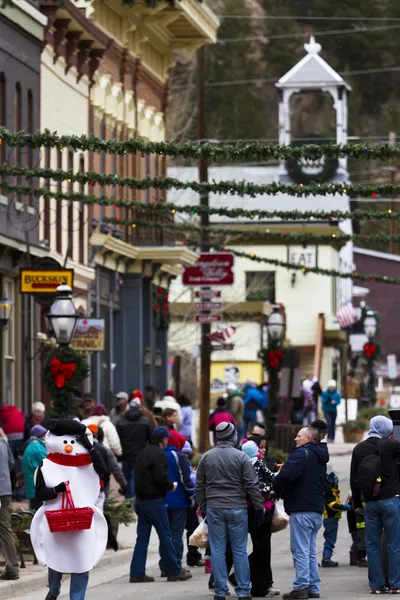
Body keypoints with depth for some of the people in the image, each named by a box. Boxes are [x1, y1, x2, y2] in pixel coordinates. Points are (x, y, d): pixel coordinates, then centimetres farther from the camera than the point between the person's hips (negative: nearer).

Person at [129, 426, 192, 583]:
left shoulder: (143, 454, 14)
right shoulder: (159, 455, -13)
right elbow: (161, 478, -22)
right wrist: (172, 485, -2)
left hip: (140, 500, 8)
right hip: (154, 501, -8)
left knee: (142, 538, 9)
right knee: (165, 537, 0)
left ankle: (137, 573, 5)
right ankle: (174, 571, 6)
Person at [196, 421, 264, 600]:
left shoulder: (206, 457, 5)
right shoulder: (241, 457, -5)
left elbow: (200, 486, 11)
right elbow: (252, 485, -6)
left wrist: (203, 508, 19)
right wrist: (259, 507, 1)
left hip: (214, 509, 2)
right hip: (237, 509, -2)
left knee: (217, 550, 5)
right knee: (240, 551, 3)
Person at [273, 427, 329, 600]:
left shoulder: (302, 454, -12)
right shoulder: (320, 458, 19)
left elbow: (286, 476, -24)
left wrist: (277, 488, -2)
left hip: (301, 510, -9)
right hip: (317, 510, 9)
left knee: (300, 551, -7)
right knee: (311, 552, 13)